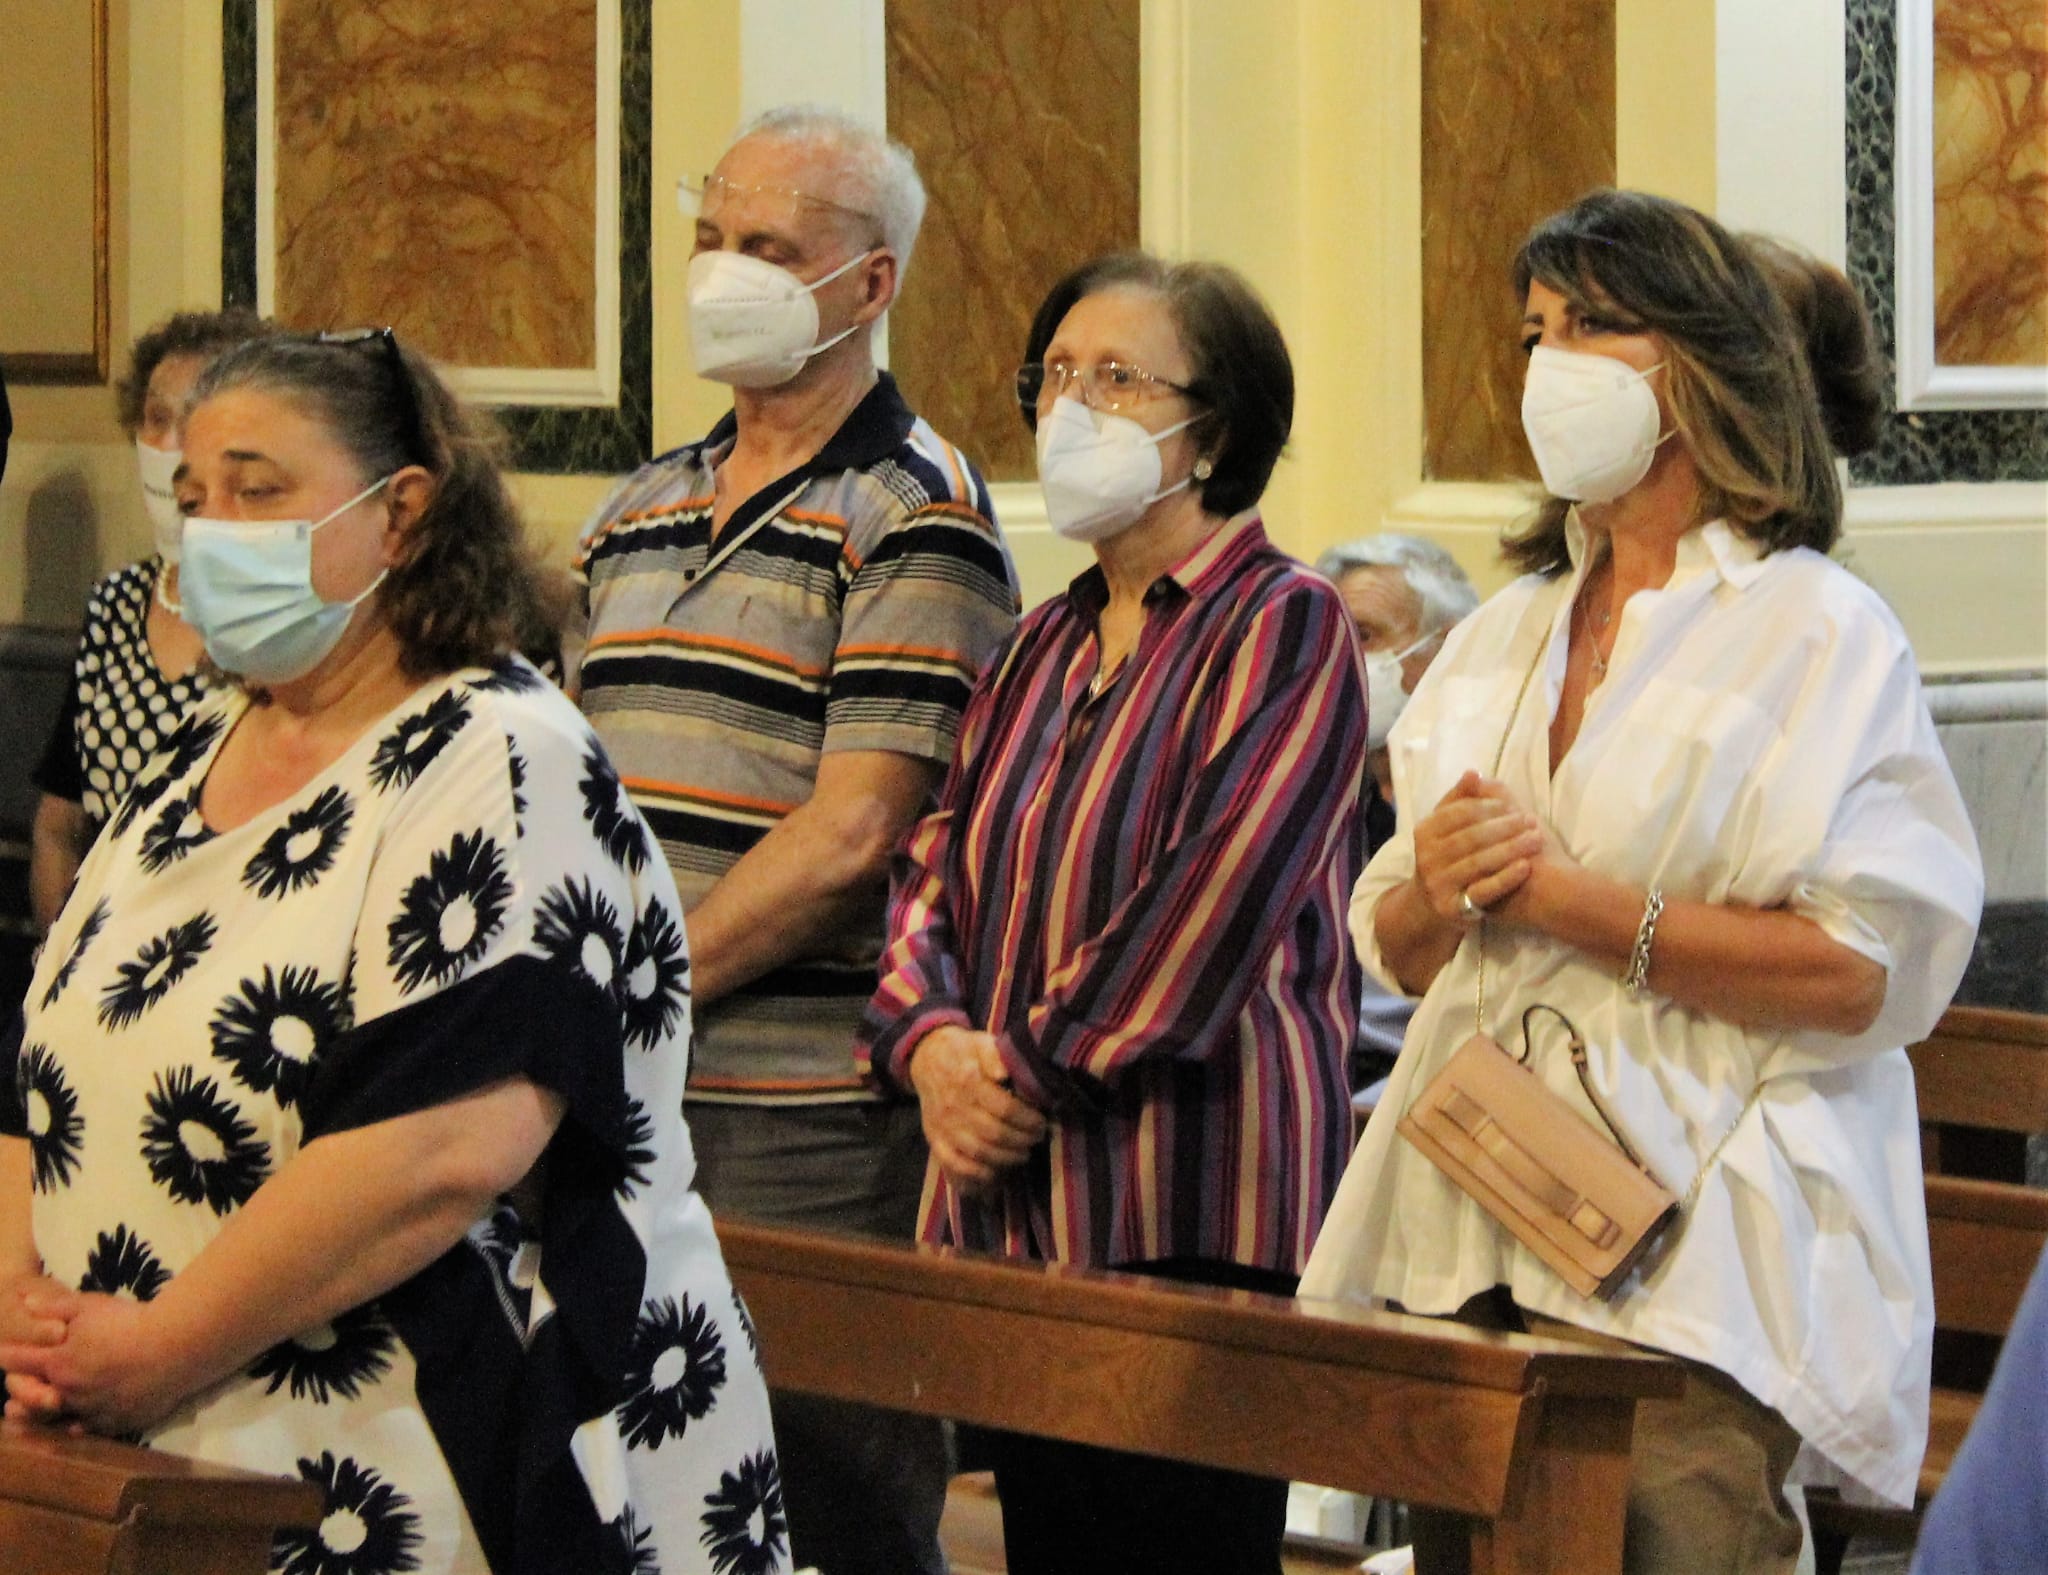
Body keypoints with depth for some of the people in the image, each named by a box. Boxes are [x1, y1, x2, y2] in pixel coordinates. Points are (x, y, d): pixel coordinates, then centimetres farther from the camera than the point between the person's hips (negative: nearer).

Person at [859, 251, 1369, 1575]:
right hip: (1016, 1206, 8)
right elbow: (936, 870, 16)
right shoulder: (1045, 647, 19)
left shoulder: (1282, 625, -6)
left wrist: (1028, 1069, -12)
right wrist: (933, 1039, -5)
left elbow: (1215, 896, -16)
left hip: (1193, 1217, -8)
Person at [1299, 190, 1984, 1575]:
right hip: (1471, 1246, 6)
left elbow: (1868, 972, -14)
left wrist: (1570, 900, -14)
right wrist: (1436, 896, -4)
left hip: (1687, 1261, -6)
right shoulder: (1502, 637, 18)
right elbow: (1396, 953, 20)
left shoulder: (1821, 633, -3)